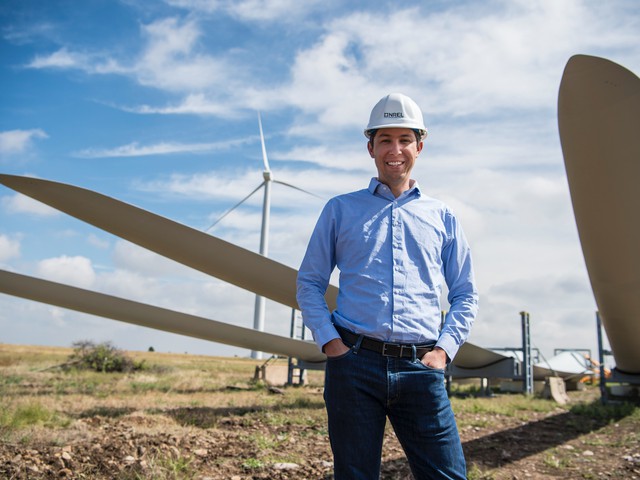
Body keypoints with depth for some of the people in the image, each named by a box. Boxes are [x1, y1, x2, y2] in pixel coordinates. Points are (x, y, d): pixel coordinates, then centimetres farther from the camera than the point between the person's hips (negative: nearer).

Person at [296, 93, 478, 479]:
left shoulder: (442, 217, 14)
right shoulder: (340, 210, 11)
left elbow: (466, 294, 15)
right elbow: (309, 283, 10)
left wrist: (444, 349, 1)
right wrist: (329, 341, -3)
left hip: (421, 368, 1)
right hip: (354, 364, -1)